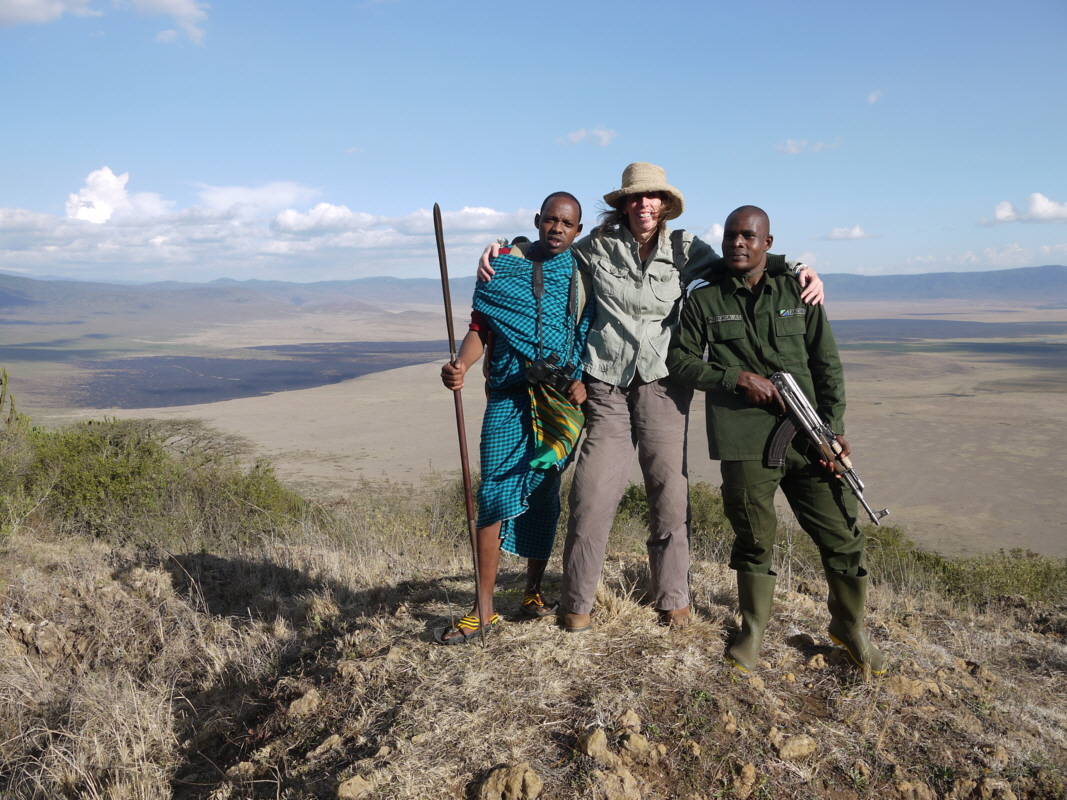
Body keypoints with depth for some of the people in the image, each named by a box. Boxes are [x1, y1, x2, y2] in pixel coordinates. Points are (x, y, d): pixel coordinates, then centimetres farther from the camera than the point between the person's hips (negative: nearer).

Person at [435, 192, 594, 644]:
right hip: (508, 395, -1)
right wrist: (460, 365, -15)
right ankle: (484, 609, -1)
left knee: (543, 495, 7)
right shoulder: (501, 266, 6)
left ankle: (533, 593, 23)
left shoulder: (581, 277, 10)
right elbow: (480, 327, 3)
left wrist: (584, 382, -6)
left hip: (559, 401, 1)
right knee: (495, 495, -7)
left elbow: (592, 338, 11)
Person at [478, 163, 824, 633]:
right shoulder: (598, 246, 6)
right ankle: (576, 604, 14)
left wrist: (796, 269, -1)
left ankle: (673, 601, 22)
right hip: (608, 386, -1)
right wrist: (499, 251, 7)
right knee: (592, 494, -4)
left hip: (663, 383, 1)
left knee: (670, 494, 4)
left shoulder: (684, 249, 6)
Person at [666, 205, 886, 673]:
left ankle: (850, 627, 26)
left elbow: (828, 366, 12)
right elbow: (679, 358, 7)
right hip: (745, 441, -2)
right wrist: (737, 377, -7)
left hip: (808, 439, 2)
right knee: (754, 539, 3)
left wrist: (833, 430, 1)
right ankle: (753, 630, 25)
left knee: (842, 537, 3)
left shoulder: (798, 294, 13)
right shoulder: (704, 301, 9)